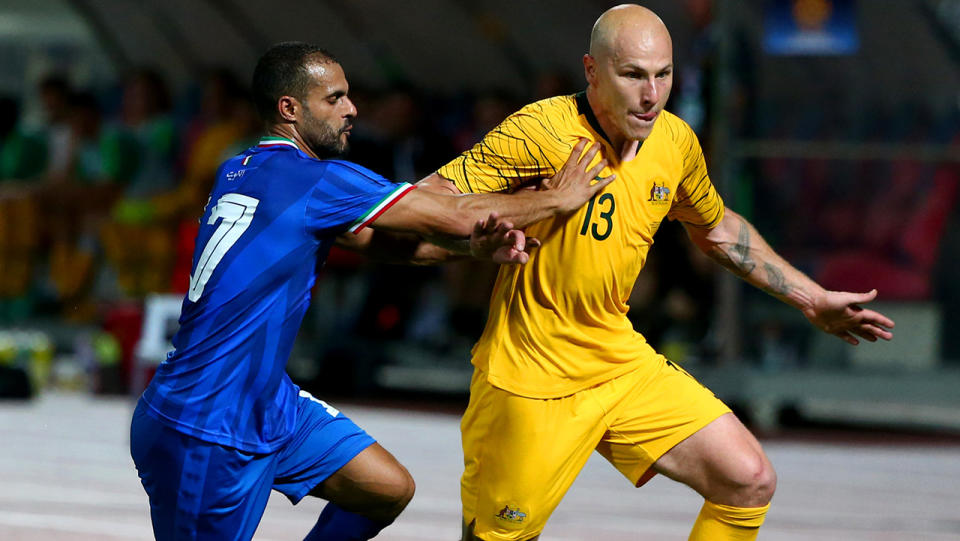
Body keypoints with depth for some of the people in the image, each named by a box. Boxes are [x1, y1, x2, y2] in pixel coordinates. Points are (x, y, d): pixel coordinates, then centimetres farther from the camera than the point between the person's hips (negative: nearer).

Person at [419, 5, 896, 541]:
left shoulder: (676, 141, 1)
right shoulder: (544, 131, -18)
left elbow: (716, 229, 21)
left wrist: (814, 300, 21)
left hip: (624, 365, 6)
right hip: (532, 380, -6)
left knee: (750, 481, -3)